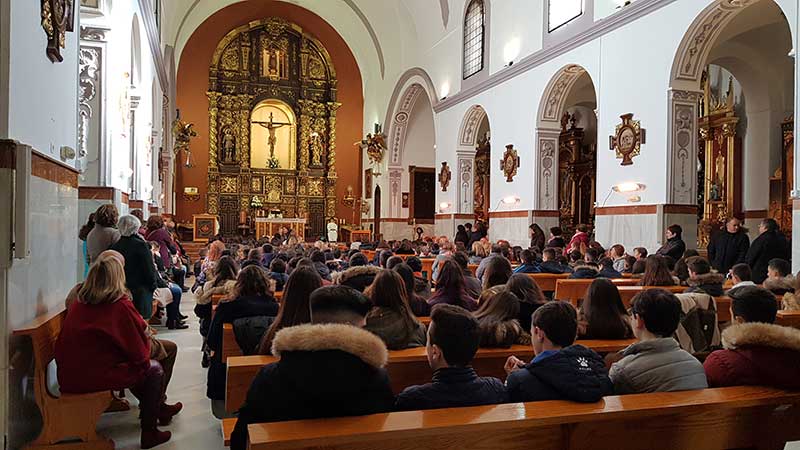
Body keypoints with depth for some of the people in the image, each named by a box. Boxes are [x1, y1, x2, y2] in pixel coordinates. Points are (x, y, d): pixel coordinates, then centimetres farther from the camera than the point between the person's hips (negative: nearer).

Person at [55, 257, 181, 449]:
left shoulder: (77, 304, 5)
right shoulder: (121, 306, -13)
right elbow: (140, 355, -9)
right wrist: (145, 333, 12)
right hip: (98, 377, -7)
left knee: (132, 366, 28)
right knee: (155, 369, 12)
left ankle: (158, 408, 43)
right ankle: (149, 432, 16)